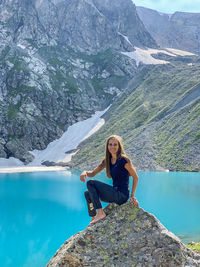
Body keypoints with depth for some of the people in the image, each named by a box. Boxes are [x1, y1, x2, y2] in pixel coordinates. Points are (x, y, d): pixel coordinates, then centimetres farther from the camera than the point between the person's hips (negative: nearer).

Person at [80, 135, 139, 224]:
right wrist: (85, 172, -10)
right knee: (88, 194, 18)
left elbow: (135, 177, -7)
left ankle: (100, 213, -12)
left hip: (121, 196, -8)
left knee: (91, 183, -15)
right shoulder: (107, 160, 10)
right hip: (115, 195, 8)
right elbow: (93, 173, 13)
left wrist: (132, 196, -10)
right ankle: (94, 218, 21)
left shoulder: (123, 160, -12)